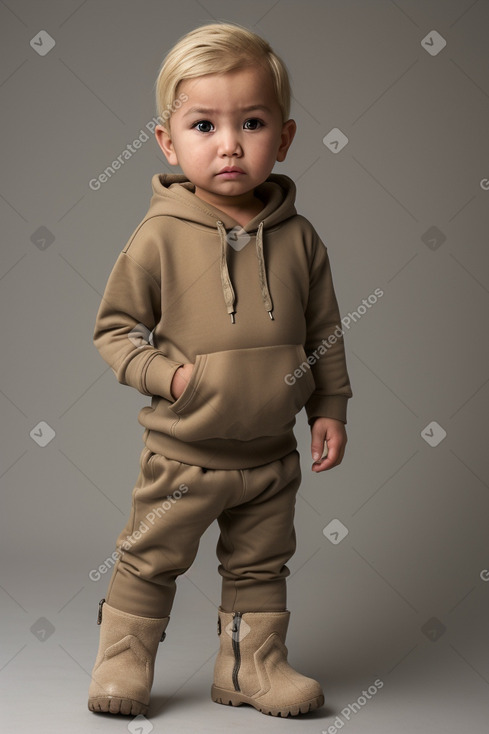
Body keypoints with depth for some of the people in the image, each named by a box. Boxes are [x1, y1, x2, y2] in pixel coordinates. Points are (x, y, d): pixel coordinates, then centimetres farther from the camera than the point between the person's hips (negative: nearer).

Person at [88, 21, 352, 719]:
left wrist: (329, 408, 5)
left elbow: (324, 333, 7)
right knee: (151, 560, 11)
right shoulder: (160, 237, -12)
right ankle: (124, 656, 30)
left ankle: (252, 663, 34)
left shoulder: (299, 238, -3)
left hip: (273, 453, 3)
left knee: (261, 565, 17)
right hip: (182, 452, -3)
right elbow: (114, 327, -5)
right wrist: (164, 373, -18)